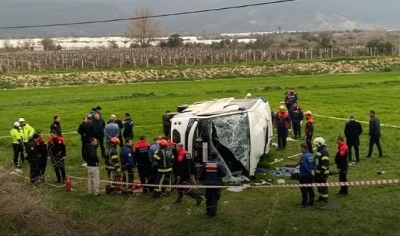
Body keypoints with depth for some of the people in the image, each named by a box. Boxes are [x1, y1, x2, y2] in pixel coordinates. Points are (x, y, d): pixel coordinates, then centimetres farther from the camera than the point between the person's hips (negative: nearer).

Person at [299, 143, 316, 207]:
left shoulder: (303, 156, -21)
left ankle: (304, 203, 3)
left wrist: (310, 172, -13)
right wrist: (313, 170, -5)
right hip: (310, 175, 8)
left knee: (304, 189, 0)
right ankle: (311, 201, 24)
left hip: (304, 175, -8)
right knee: (310, 188, 17)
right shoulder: (312, 155, 4)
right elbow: (314, 164, 4)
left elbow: (305, 166, -24)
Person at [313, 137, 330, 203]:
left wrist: (322, 171, -23)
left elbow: (325, 163, -23)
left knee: (323, 185, -4)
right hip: (318, 172, 10)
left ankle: (325, 198, 4)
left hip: (323, 172, -10)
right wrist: (315, 170, 24)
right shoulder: (319, 151, 14)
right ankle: (321, 196, 28)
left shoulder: (324, 151, -18)